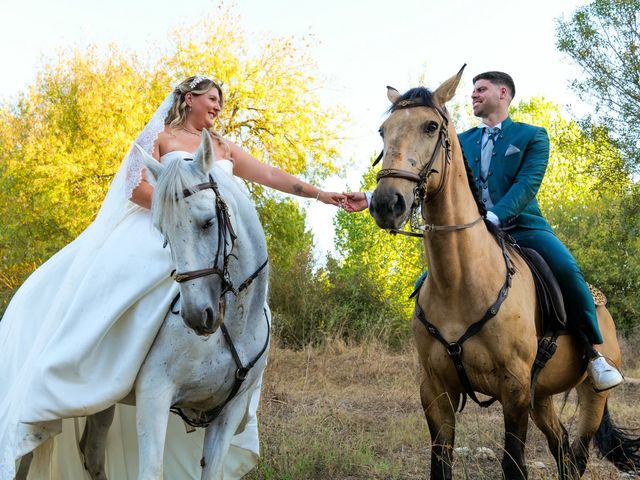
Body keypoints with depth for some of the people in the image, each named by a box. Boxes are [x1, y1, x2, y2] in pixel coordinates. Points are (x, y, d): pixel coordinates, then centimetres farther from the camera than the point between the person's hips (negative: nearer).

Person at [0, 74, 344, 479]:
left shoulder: (225, 149, 23)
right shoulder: (162, 137, 9)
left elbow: (272, 176, 18)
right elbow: (137, 188, -4)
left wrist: (319, 194, 9)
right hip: (159, 234, -5)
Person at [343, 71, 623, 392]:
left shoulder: (532, 136, 4)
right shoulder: (462, 142, 17)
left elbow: (527, 184, -11)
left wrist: (493, 217, -29)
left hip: (524, 228, -4)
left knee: (566, 269, -32)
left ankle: (593, 354, -14)